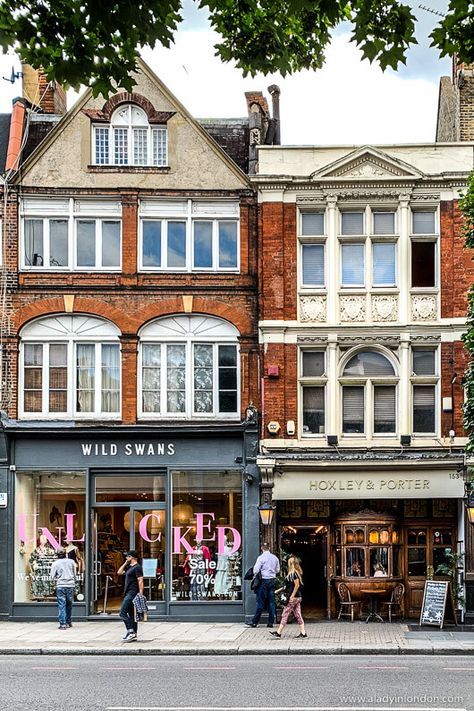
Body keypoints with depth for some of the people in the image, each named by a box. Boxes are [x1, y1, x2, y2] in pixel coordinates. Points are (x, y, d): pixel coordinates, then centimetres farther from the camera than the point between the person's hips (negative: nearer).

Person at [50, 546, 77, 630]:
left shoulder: (55, 563, -3)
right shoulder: (71, 562, 4)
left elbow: (52, 576, -1)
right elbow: (75, 574, 9)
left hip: (60, 586, -3)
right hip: (71, 585, 3)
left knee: (61, 605, -1)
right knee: (69, 604, 15)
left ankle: (63, 624, -7)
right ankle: (68, 622, 23)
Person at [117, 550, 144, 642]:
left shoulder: (137, 567, -11)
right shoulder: (129, 567, 18)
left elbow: (140, 581, -18)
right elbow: (119, 572, 23)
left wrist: (141, 594, -24)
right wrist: (125, 563, 15)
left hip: (132, 593, -10)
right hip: (128, 593, 10)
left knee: (123, 613, -14)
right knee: (131, 614, 10)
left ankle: (130, 632, -16)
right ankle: (133, 635, 12)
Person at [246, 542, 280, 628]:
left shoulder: (261, 558, -10)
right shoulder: (275, 558, 7)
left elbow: (256, 570, -12)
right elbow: (277, 570, 15)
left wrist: (255, 575, 8)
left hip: (263, 580, -5)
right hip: (272, 580, 5)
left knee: (260, 602, -3)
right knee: (271, 602, 7)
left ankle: (255, 622, 0)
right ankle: (271, 622, 8)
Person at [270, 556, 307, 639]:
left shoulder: (294, 573, -15)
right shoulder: (296, 573, 14)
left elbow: (297, 585, -21)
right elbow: (289, 585, 23)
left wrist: (292, 596, -20)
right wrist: (279, 590, 27)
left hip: (293, 597, -9)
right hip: (298, 597, 9)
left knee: (285, 614, -4)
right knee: (298, 615, 9)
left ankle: (278, 632, 0)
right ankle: (303, 632, 8)